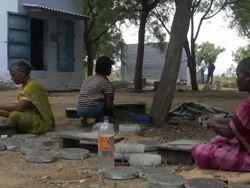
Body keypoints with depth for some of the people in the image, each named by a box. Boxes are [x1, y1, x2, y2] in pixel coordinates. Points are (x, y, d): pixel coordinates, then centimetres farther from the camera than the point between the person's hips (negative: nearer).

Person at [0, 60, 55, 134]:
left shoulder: (33, 86, -18)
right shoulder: (24, 86, 12)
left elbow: (19, 107, -26)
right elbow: (17, 107, 9)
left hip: (42, 122, -10)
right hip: (32, 120, 10)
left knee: (15, 115, -25)